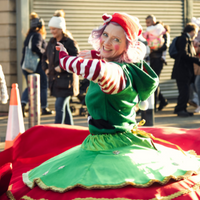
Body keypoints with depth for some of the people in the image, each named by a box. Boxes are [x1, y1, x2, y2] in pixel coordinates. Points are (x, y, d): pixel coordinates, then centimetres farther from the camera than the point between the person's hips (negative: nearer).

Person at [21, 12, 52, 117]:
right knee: (43, 86, 5)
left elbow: (24, 50, 18)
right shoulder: (38, 35, -12)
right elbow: (36, 47, -26)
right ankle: (44, 108, 10)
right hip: (36, 64, -8)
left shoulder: (29, 36, 15)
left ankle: (22, 103, -7)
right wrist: (44, 53, -13)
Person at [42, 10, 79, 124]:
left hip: (66, 79, -8)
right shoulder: (52, 42, 12)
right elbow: (45, 57, 27)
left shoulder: (70, 42, -11)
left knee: (59, 106, -11)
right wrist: (46, 68, 12)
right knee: (65, 107, 12)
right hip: (55, 79, 8)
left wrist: (62, 67, -18)